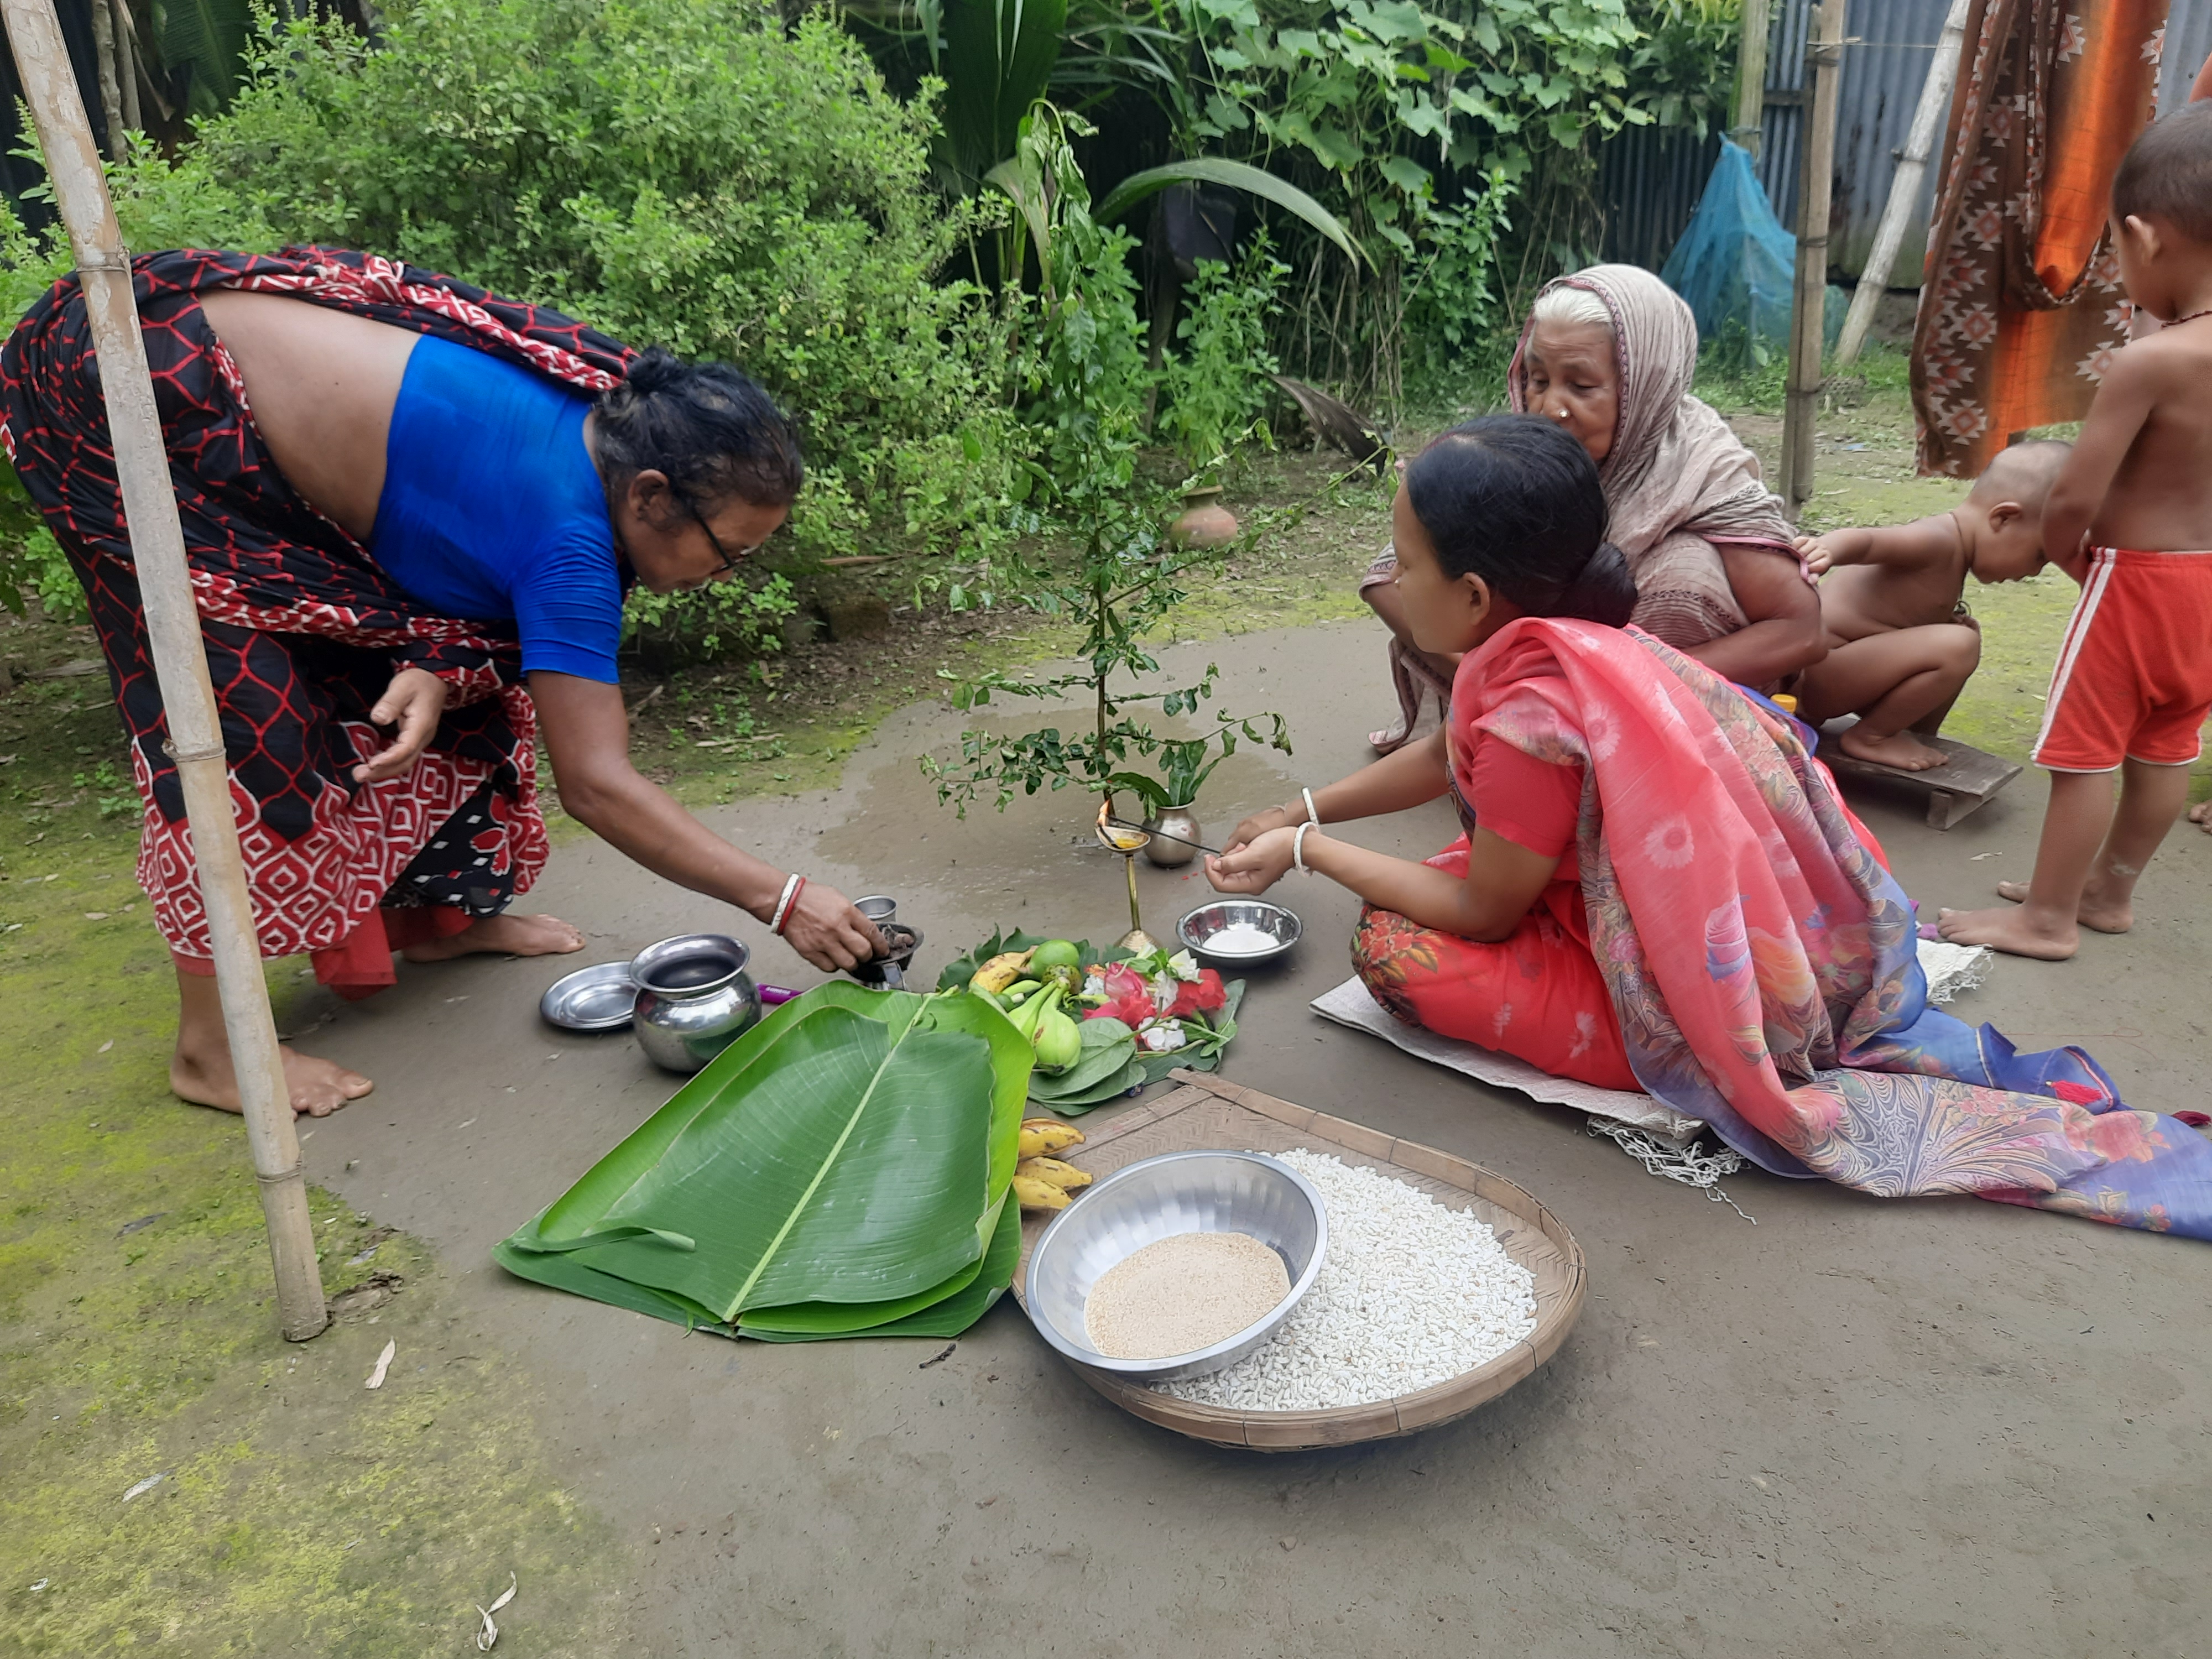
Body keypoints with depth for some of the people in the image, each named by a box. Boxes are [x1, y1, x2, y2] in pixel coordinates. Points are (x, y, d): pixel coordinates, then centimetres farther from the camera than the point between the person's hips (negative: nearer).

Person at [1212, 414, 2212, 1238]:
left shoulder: (1536, 713, -27)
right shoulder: (1577, 638, -2)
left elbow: (1483, 915, -12)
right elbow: (1449, 757, 17)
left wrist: (1308, 851, -5)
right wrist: (1302, 812, 19)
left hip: (1705, 1018, -9)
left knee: (1390, 942, -10)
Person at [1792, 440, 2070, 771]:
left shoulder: (1952, 553, 14)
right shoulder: (1938, 542, -17)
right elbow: (1862, 540, -33)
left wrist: (1952, 626, 2)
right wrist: (1826, 549, -53)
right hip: (1817, 670, -11)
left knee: (1962, 632, 22)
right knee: (1958, 647, -26)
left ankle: (1918, 734, 21)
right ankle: (1868, 737, -11)